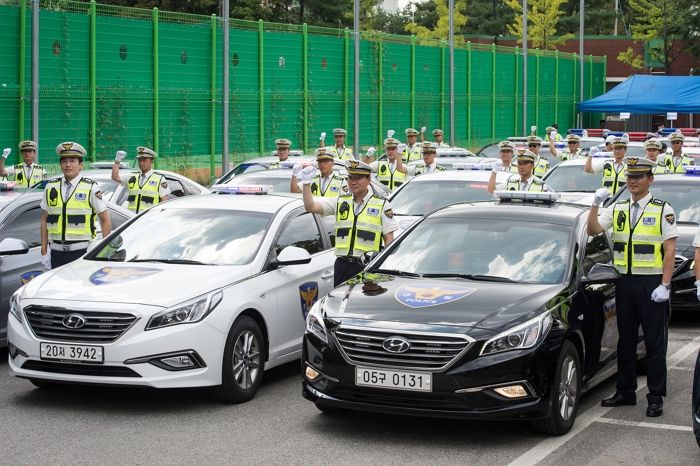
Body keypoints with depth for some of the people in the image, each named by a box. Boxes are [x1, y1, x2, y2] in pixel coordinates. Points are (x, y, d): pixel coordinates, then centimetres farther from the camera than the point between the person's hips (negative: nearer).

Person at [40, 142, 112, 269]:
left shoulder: (91, 188, 1)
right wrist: (44, 252, 8)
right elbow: (44, 220, 14)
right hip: (56, 252, 3)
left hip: (81, 251, -3)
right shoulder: (50, 187, 10)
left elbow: (105, 221, 3)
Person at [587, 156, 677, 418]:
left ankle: (656, 397, 5)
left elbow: (670, 251, -6)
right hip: (625, 282, 5)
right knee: (625, 340, 11)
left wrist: (664, 285, -13)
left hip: (652, 284, -4)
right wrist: (596, 204, -15)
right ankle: (626, 391, 21)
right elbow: (593, 229, -1)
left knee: (655, 342, 0)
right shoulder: (618, 209, 11)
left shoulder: (662, 210, -2)